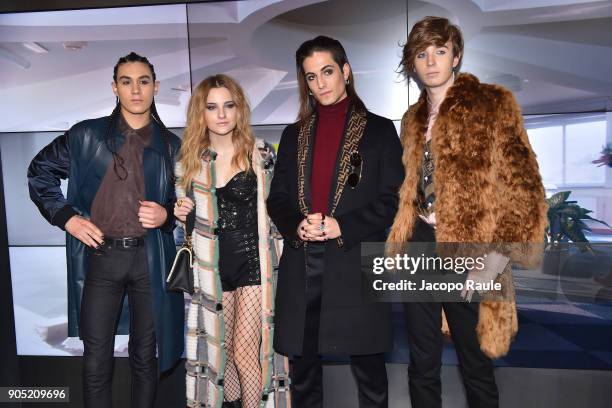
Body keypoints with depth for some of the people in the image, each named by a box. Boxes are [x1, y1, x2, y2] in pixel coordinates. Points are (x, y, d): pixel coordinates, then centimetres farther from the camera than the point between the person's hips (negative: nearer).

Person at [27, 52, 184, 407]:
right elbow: (39, 171, 12)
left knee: (146, 355, 12)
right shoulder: (87, 135, 3)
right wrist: (66, 216, 0)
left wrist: (166, 214, -8)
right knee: (97, 359, 7)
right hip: (101, 256, 0)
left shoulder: (171, 145, 6)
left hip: (150, 258, 1)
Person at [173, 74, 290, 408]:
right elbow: (186, 215, 17)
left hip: (252, 262, -3)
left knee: (244, 351, -3)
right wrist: (179, 214, -6)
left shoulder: (259, 154, -4)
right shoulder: (190, 161, 5)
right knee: (222, 348, 16)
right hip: (212, 267, 4)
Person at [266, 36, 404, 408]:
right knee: (303, 367, 14)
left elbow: (393, 198, -3)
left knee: (368, 366, 8)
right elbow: (277, 198, 10)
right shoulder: (295, 134, 14)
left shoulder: (379, 130, 3)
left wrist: (341, 226, -15)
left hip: (356, 264, -3)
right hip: (302, 265, 4)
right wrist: (297, 226, -11)